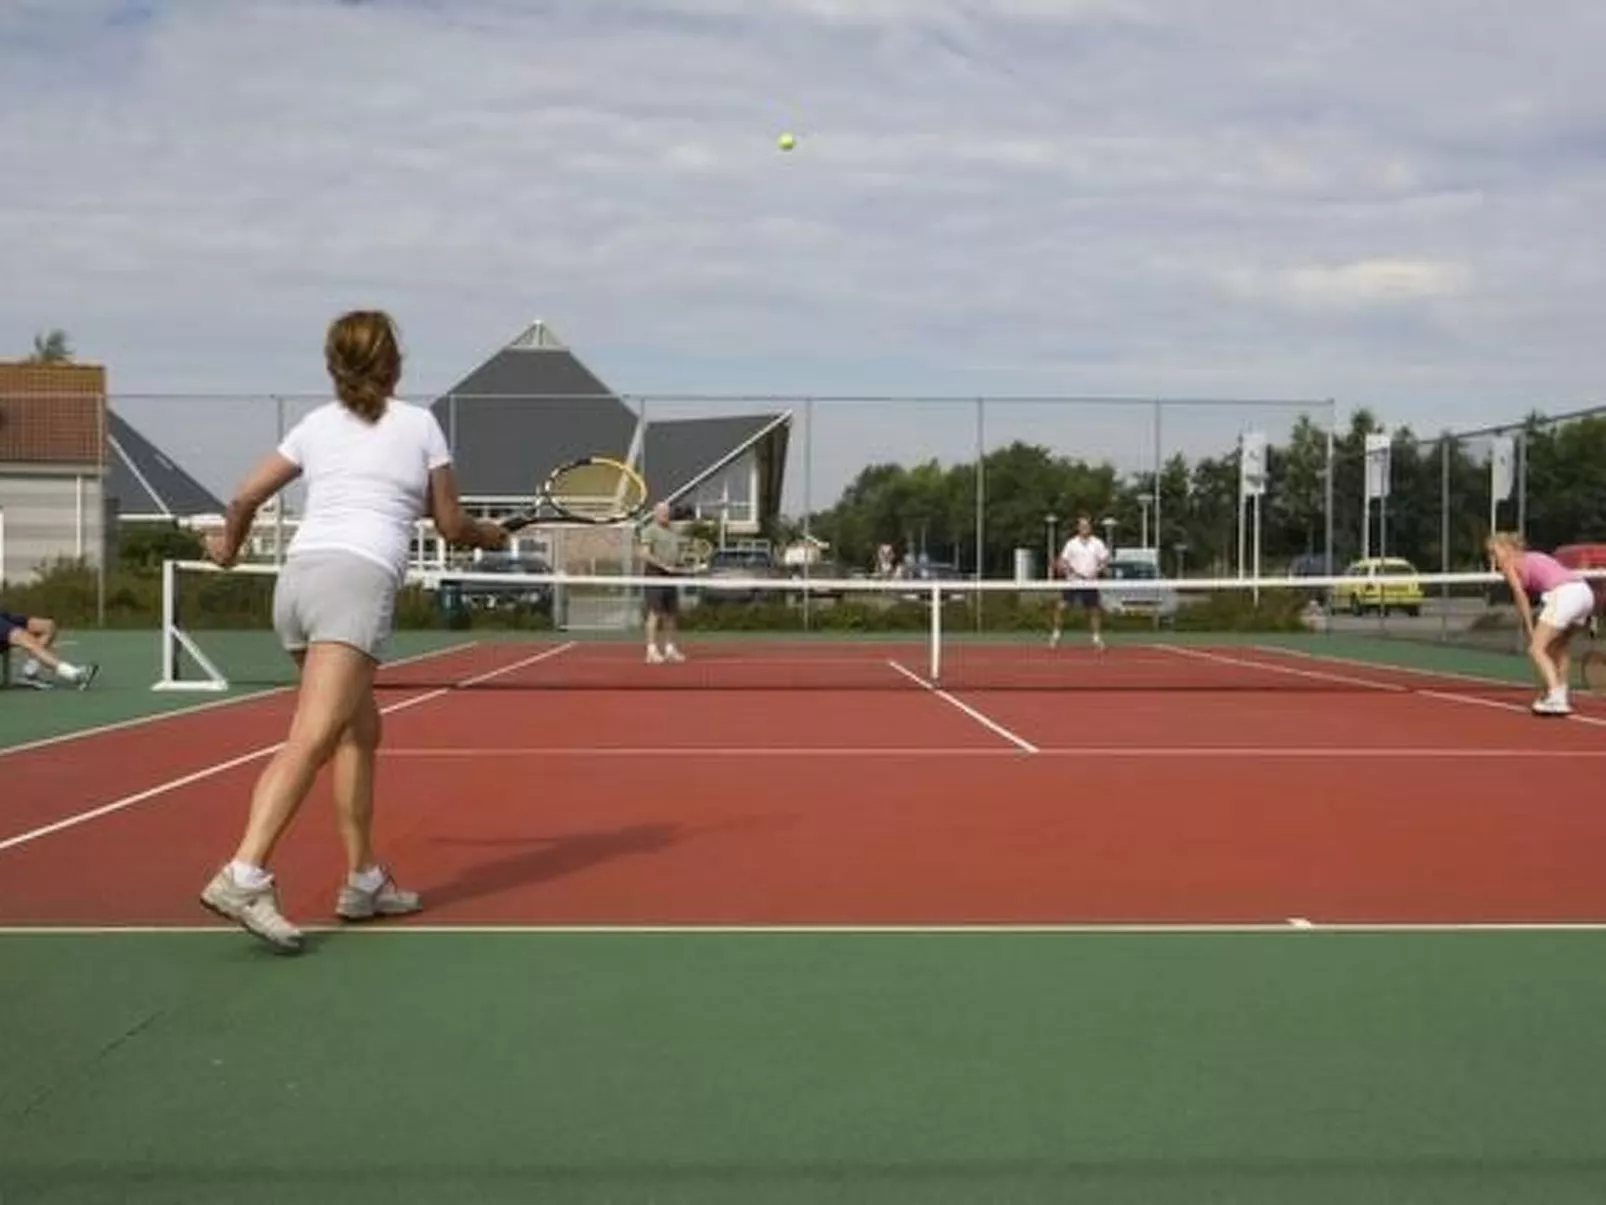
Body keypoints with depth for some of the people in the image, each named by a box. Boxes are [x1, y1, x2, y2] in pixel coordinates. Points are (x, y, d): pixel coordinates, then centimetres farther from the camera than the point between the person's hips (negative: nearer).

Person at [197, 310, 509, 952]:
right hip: (358, 579, -6)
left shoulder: (316, 424, 20)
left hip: (297, 575, 6)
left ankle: (363, 881, 19)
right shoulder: (419, 424, 12)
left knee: (360, 729, 18)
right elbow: (451, 525, 16)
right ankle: (243, 876, -32)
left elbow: (246, 497, 18)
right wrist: (490, 534, 38)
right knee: (312, 737, -18)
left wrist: (228, 544, 39)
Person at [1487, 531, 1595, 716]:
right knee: (1557, 648, 24)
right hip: (1585, 591, 8)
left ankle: (1556, 699, -17)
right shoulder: (1531, 558, 31)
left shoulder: (1509, 563, 10)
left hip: (1564, 594, -8)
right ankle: (1559, 696, 25)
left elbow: (1521, 596, -1)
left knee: (1537, 649, -5)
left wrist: (1530, 630, 0)